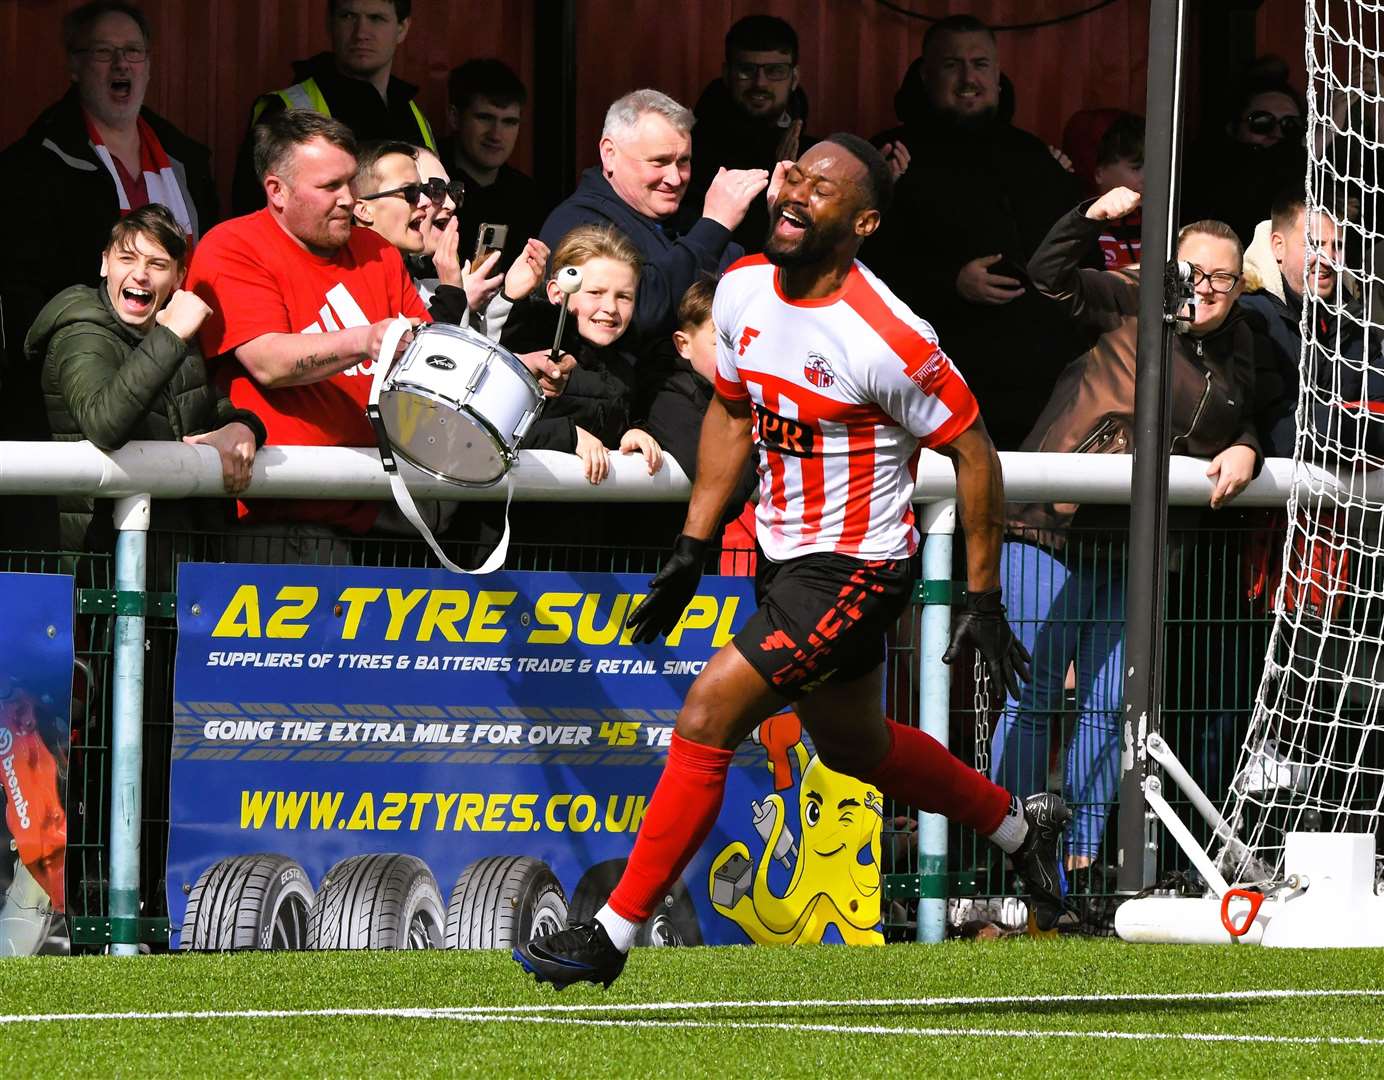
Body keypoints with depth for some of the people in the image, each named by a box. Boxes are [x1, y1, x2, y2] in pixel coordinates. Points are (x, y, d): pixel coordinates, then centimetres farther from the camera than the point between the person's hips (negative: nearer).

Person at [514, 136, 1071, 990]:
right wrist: (692, 550, 11)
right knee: (853, 746, 24)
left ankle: (612, 936, -6)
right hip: (785, 556, 9)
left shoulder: (885, 338, -25)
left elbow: (973, 452, -14)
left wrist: (985, 601, -11)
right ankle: (1022, 826, 48)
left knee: (707, 720, -14)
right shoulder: (743, 289, -3)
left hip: (854, 570, -9)